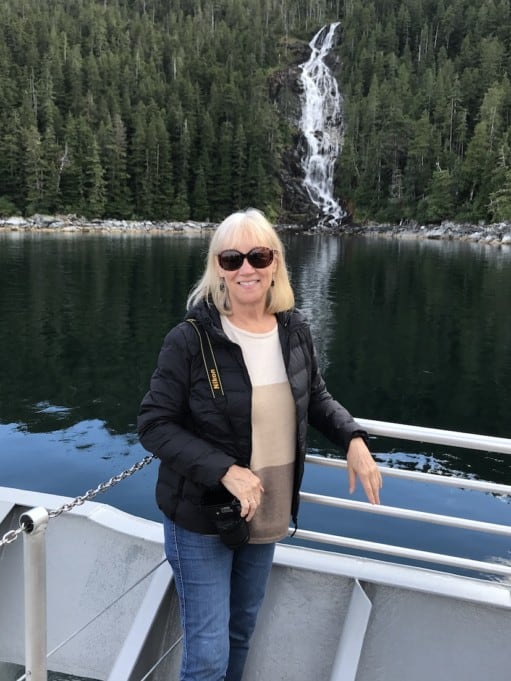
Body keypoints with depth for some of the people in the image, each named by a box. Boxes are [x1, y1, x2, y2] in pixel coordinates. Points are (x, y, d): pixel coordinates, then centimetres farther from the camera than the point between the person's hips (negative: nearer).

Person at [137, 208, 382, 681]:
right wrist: (225, 470, -27)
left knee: (241, 633, 25)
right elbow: (154, 425, -17)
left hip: (267, 516, 5)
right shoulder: (191, 339, -19)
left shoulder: (295, 331, -4)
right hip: (201, 518, -5)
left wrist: (353, 438, -8)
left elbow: (316, 397, 10)